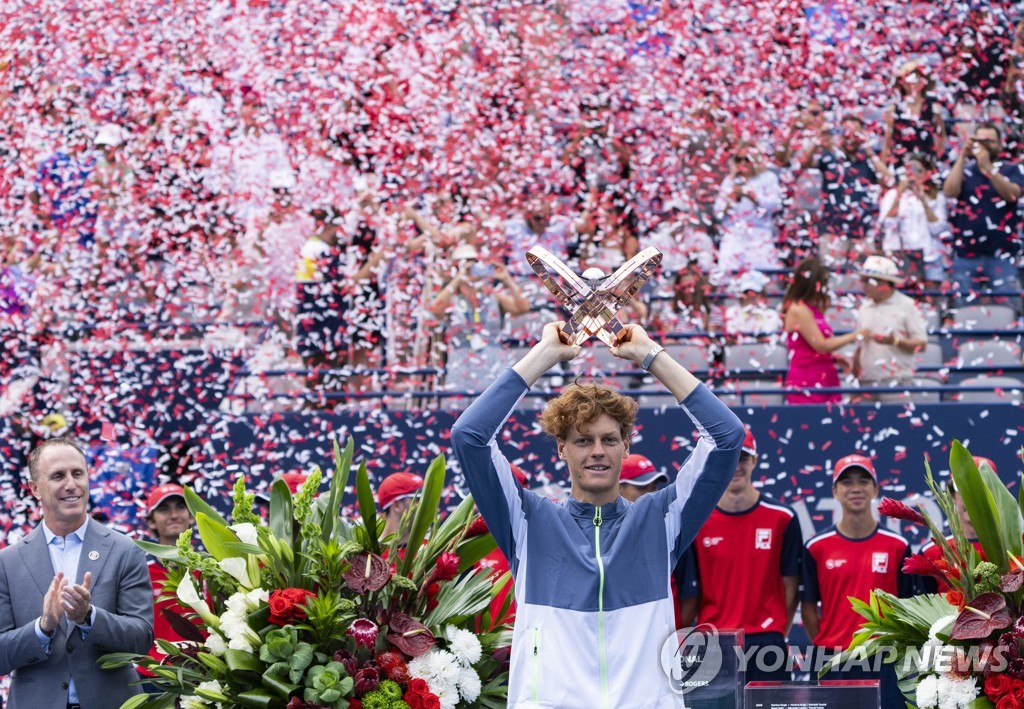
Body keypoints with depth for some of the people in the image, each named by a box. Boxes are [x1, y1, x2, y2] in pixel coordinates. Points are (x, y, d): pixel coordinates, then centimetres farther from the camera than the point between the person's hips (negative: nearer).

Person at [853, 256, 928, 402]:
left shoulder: (907, 306, -2)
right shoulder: (865, 308, 16)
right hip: (866, 383, 5)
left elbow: (921, 343, -5)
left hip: (895, 380, -5)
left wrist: (895, 341, -21)